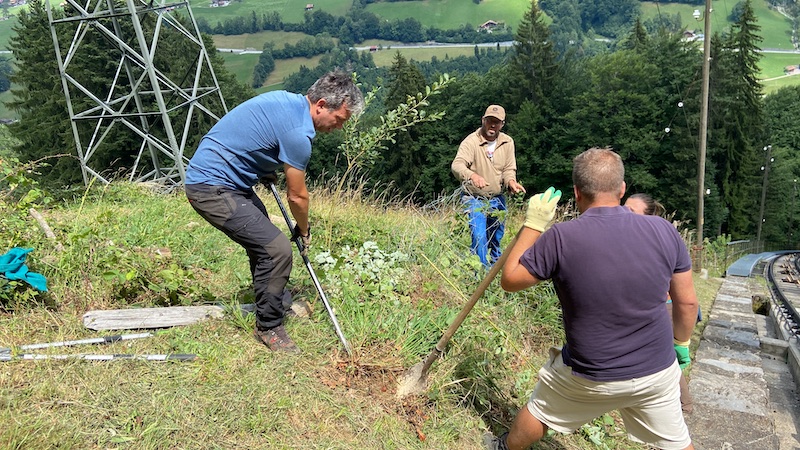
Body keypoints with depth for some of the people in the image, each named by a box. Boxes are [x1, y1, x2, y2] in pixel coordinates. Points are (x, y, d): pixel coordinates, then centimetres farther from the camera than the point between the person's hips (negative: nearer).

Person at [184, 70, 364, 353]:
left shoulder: (287, 100, 7)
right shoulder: (298, 132, -21)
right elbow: (297, 196, -9)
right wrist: (304, 230, 8)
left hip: (208, 174, 11)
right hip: (213, 188, -11)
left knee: (263, 238, 23)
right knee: (277, 250, -14)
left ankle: (271, 301, 41)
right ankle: (268, 327, 3)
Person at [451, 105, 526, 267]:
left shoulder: (508, 142, 0)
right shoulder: (471, 141, -17)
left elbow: (509, 169, 2)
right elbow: (457, 165, -30)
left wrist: (511, 181, -22)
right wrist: (472, 175, -51)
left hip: (497, 199, 5)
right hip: (474, 198, -5)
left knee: (497, 237, 19)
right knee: (479, 236, -15)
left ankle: (496, 265, 42)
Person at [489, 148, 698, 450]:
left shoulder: (561, 238, -22)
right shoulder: (663, 230, -12)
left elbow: (509, 280, -9)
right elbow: (687, 303, -1)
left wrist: (533, 224, -4)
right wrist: (681, 342, 17)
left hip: (589, 378, -2)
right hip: (658, 371, 3)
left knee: (540, 410, 25)